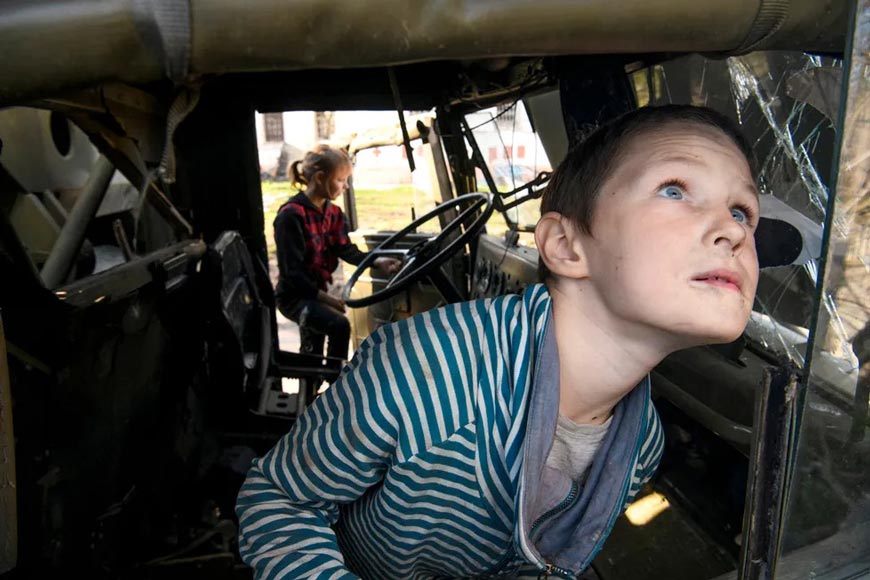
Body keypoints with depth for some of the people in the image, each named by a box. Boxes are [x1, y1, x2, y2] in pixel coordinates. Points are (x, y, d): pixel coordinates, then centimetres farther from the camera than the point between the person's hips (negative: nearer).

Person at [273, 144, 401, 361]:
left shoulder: (333, 212, 7)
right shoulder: (291, 214, -19)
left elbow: (345, 249, -5)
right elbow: (291, 269, -21)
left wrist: (376, 261, -23)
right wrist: (324, 297, -22)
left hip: (316, 292, 8)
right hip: (294, 296, -8)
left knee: (313, 351, 16)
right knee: (339, 326, -26)